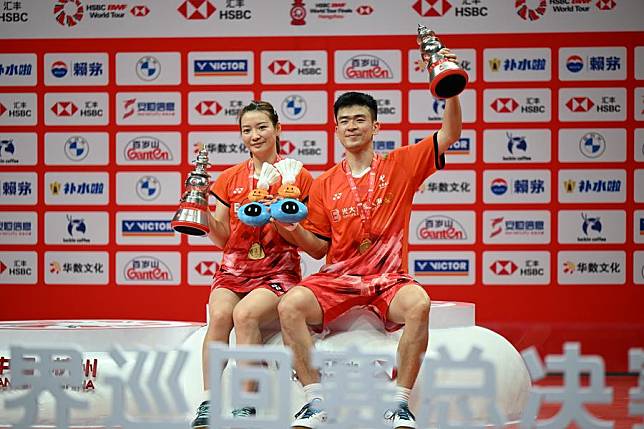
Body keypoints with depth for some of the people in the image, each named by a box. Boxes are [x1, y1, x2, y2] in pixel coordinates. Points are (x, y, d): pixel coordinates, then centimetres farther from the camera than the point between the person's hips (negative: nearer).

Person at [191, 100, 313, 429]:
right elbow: (222, 238, 12)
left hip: (277, 272, -3)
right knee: (219, 314, -28)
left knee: (245, 314, -32)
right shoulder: (230, 178, 13)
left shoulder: (297, 177, 3)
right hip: (234, 268, 3)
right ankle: (208, 403, -26)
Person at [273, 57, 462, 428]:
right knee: (290, 306, -27)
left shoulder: (400, 166, 7)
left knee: (419, 304, -36)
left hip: (389, 279, -2)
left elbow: (450, 134, -2)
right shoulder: (324, 186, 12)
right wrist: (295, 232, -7)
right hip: (338, 278, 2)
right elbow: (320, 248, 13)